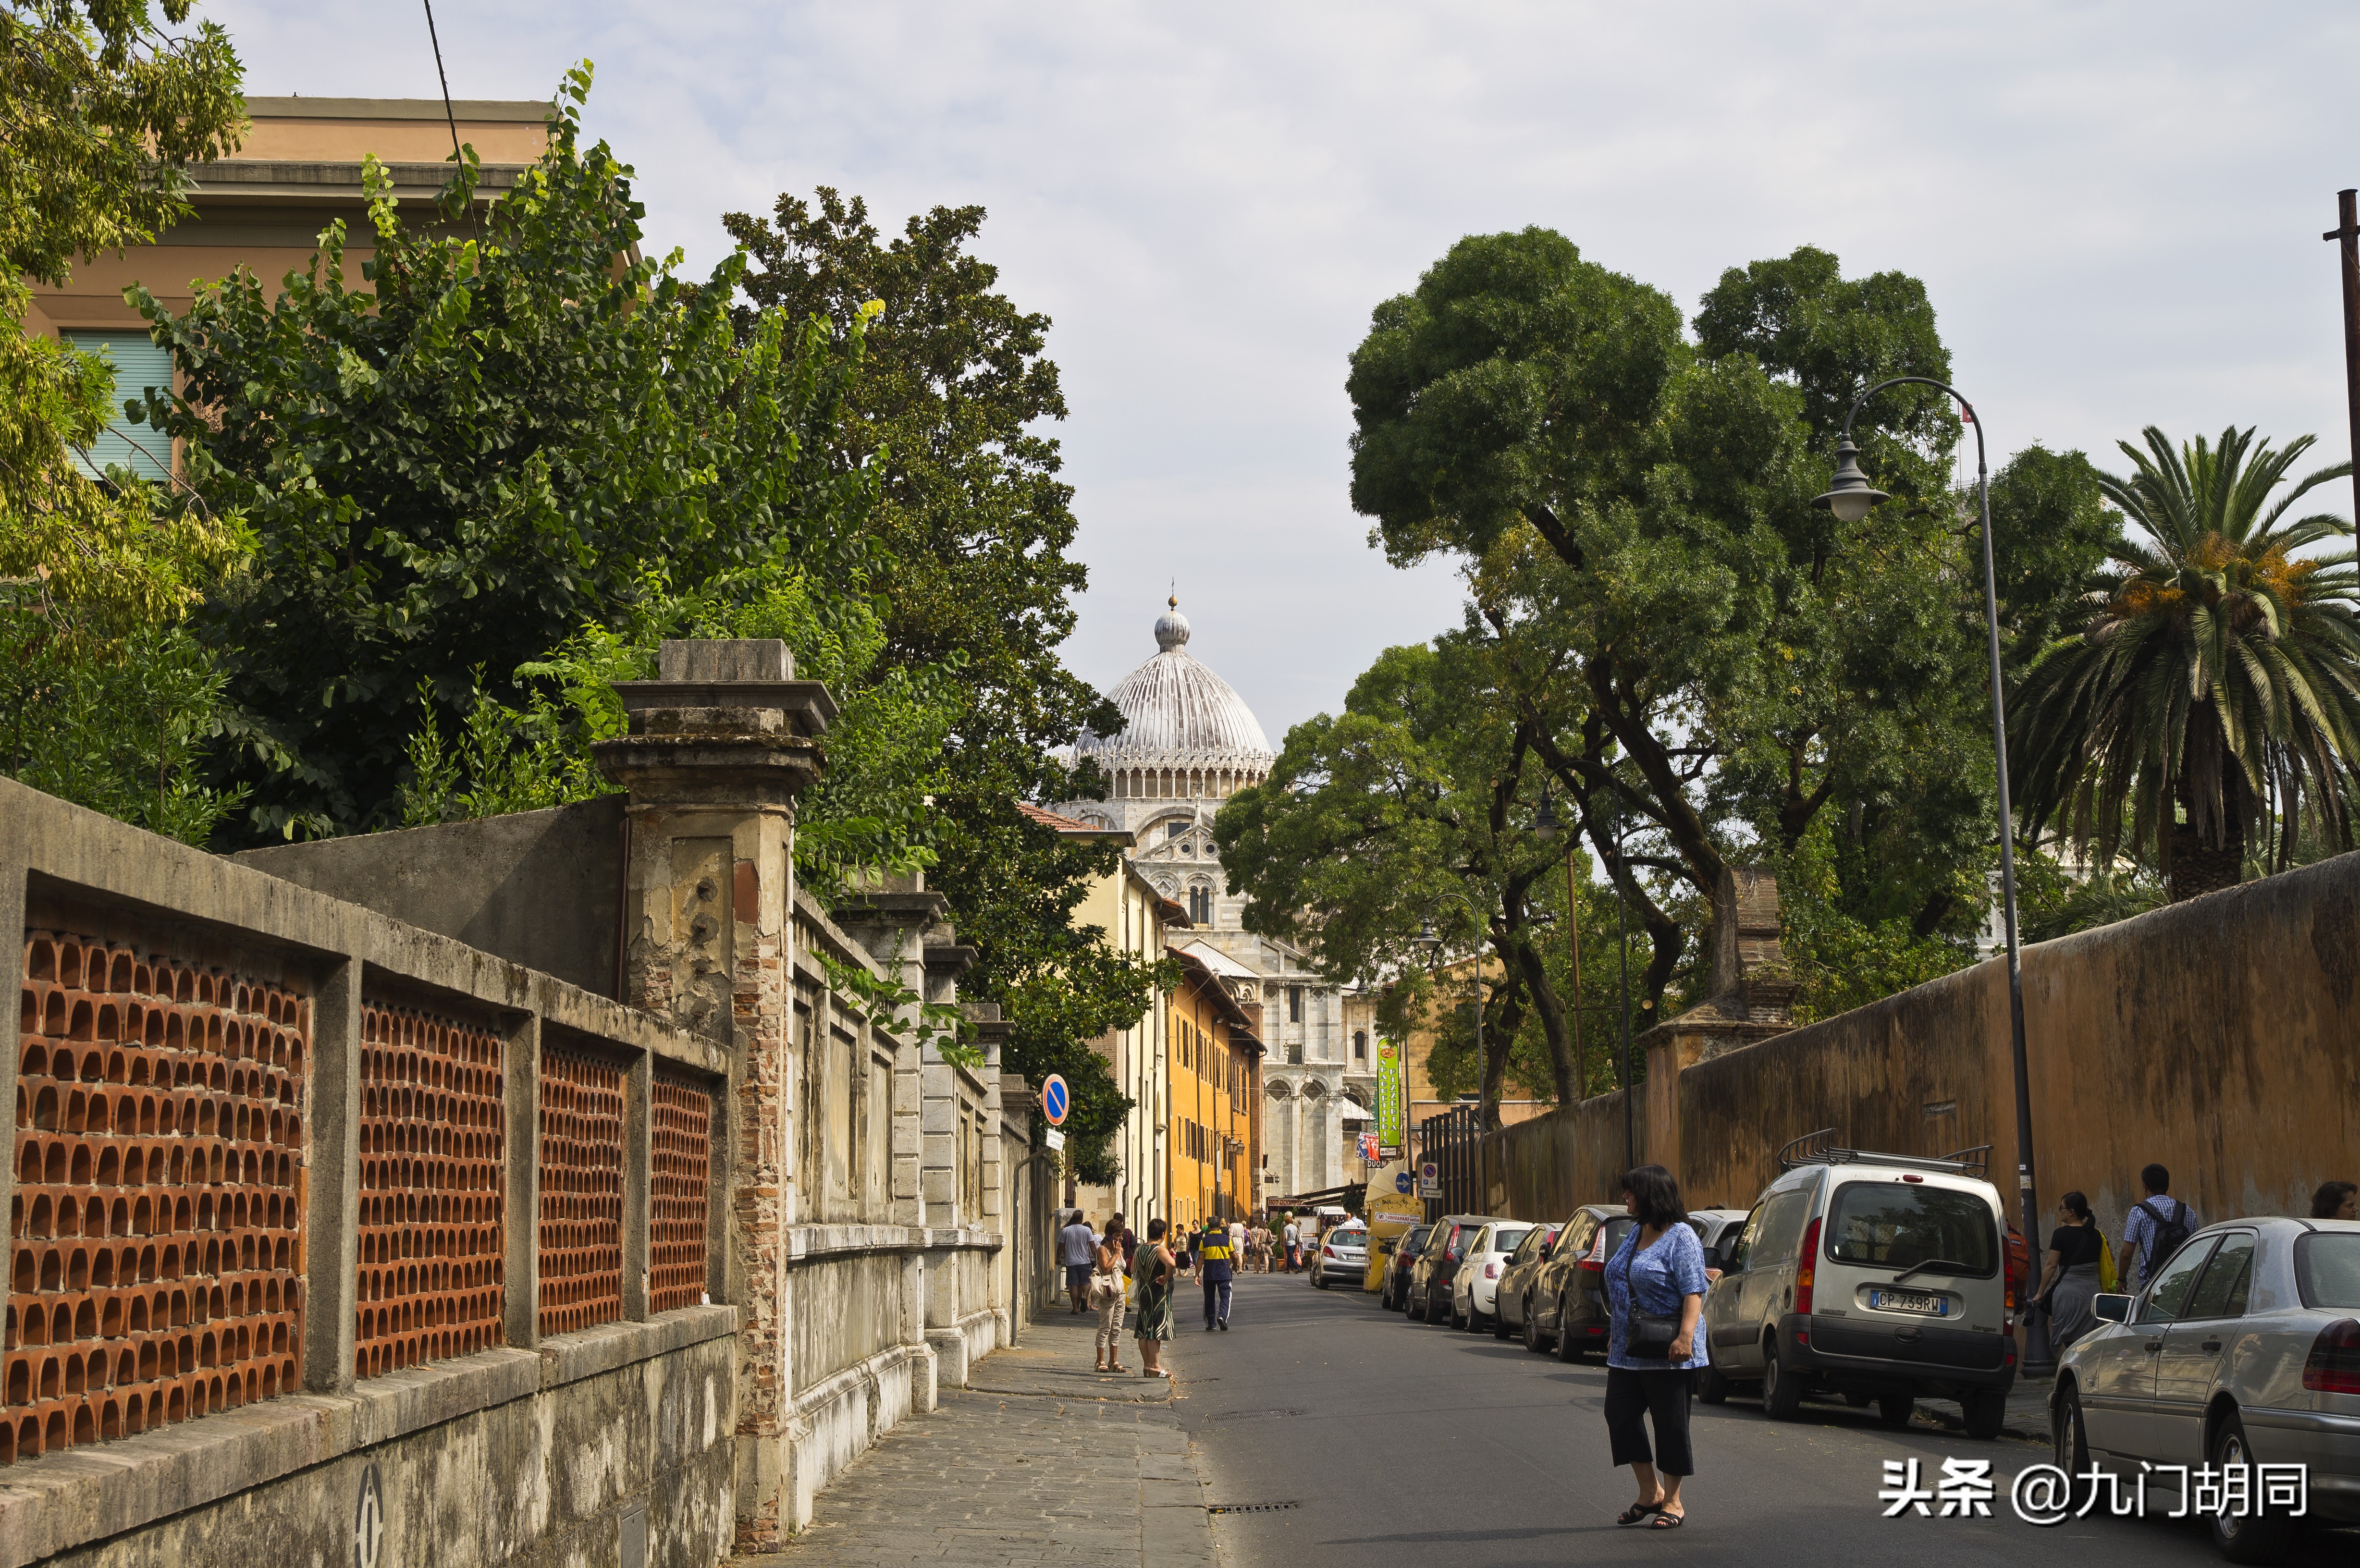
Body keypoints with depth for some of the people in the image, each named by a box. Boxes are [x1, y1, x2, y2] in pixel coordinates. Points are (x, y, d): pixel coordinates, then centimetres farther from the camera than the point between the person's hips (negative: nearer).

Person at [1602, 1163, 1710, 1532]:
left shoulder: (1681, 1238, -12)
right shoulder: (1635, 1233, 14)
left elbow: (1694, 1292, -19)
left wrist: (1686, 1335, -30)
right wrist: (1615, 1335, 22)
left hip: (1666, 1353, -8)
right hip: (1627, 1351, 9)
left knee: (1671, 1424, 1)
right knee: (1620, 1416, 4)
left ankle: (1673, 1502, 12)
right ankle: (1650, 1493, 16)